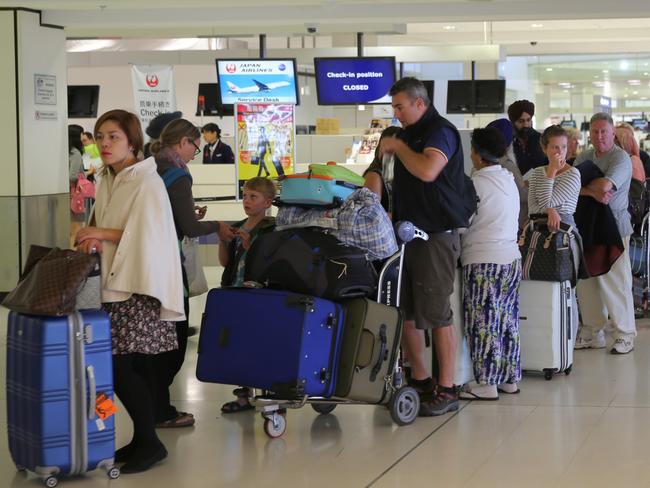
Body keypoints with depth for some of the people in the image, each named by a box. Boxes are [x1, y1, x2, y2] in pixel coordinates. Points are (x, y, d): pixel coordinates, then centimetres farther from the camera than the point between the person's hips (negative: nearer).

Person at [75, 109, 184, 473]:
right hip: (112, 283, 7)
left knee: (121, 367, -9)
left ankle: (149, 442, 2)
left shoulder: (147, 183, -11)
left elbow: (148, 237, -17)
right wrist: (93, 239, 1)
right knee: (125, 368, 7)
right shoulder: (108, 182, 13)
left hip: (138, 286, -7)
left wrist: (103, 235, -13)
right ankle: (142, 438, 17)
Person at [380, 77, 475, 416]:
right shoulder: (410, 134, 17)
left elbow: (427, 171, -30)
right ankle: (420, 381, 20)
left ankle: (446, 390, 2)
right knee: (404, 311, 9)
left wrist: (398, 146, -15)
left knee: (435, 314, -5)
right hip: (407, 231, 9)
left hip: (436, 233, -9)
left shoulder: (441, 131, -10)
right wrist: (393, 213, 16)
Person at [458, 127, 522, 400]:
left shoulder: (477, 183, -13)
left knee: (483, 323, -4)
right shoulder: (510, 181, 11)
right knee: (508, 321, 12)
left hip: (483, 261, -8)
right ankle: (510, 378, 18)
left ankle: (486, 384, -2)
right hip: (511, 257, 8)